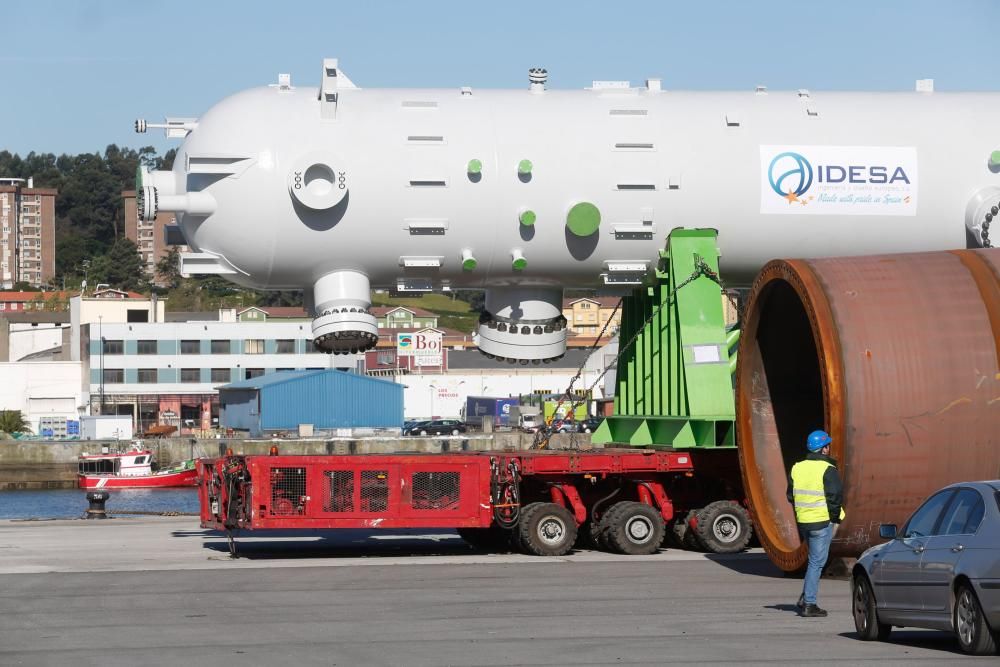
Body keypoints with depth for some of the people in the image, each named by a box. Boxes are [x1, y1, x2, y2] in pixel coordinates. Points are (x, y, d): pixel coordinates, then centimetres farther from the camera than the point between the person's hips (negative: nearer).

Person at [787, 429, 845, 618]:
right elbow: (835, 496, -16)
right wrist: (835, 517, -3)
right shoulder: (828, 469, -13)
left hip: (803, 522, 7)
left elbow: (791, 495, 12)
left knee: (815, 560, 21)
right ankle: (809, 604, -3)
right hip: (822, 521, -7)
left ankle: (805, 598, 14)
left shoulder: (797, 468, 8)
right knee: (817, 562, -2)